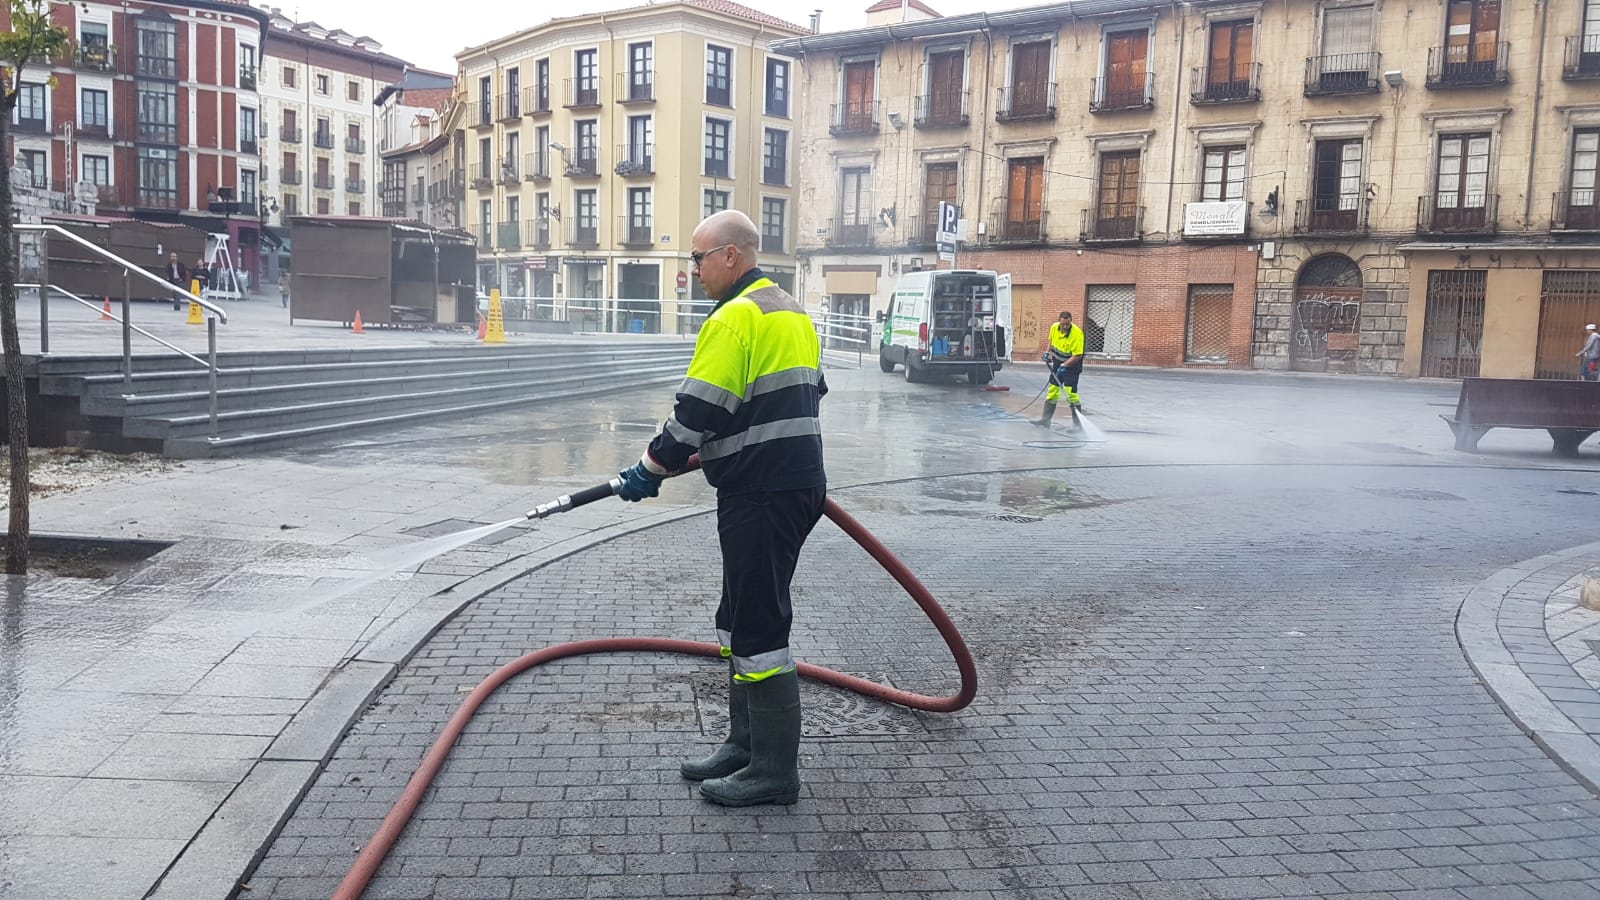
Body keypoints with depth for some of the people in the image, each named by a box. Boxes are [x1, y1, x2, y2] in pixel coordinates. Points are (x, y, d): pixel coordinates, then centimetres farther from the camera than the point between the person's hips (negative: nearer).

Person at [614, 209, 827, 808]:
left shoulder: (735, 317, -15)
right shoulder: (792, 311, 16)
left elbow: (697, 411, -18)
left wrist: (652, 469, -5)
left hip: (760, 497, -11)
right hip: (799, 483, 11)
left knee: (758, 628, -4)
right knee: (740, 619, 18)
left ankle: (774, 770, 4)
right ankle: (746, 742, 28)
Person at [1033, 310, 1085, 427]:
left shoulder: (1077, 334, -27)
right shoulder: (1054, 328, -8)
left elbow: (1077, 356, -26)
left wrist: (1064, 366, -30)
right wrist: (1048, 352, 5)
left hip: (1071, 363, -6)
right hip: (1058, 362, 7)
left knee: (1071, 392, -14)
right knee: (1052, 389, 9)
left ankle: (1078, 422, -8)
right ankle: (1046, 418, 14)